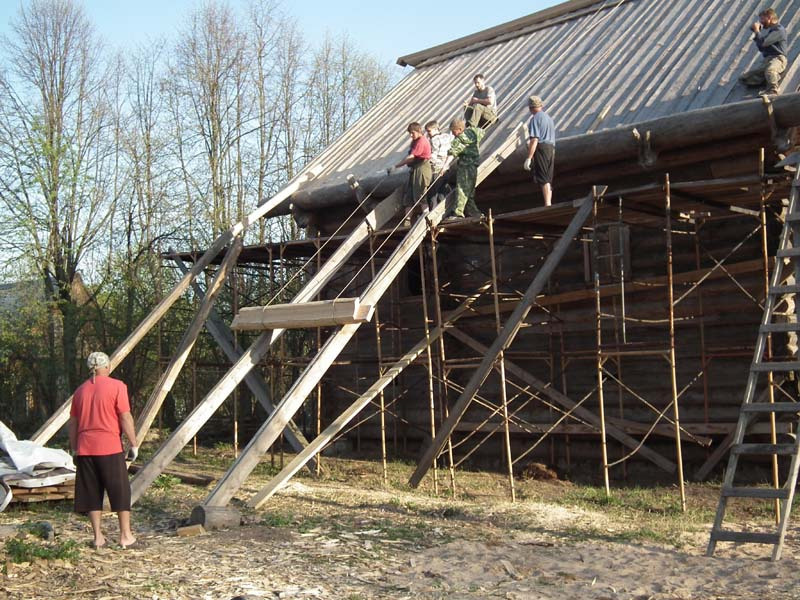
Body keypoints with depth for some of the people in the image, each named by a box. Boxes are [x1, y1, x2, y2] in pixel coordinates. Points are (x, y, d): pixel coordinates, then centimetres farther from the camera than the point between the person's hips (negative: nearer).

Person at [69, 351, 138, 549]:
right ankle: (126, 536, 8)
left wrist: (74, 449, 21)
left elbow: (73, 423, 14)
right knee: (120, 491, 5)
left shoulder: (80, 390, 10)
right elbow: (125, 418, -9)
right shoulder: (117, 386, -6)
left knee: (91, 493, 10)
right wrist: (134, 445, -2)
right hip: (110, 448, -5)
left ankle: (98, 536, 13)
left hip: (84, 449, 5)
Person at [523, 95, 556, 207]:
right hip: (552, 148, 8)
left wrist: (529, 158, -19)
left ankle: (547, 205, -21)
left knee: (543, 179, -12)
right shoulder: (549, 117, 19)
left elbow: (534, 140, -17)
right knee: (548, 180, 11)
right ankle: (549, 204, 12)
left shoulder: (535, 118, -8)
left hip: (541, 148, -8)